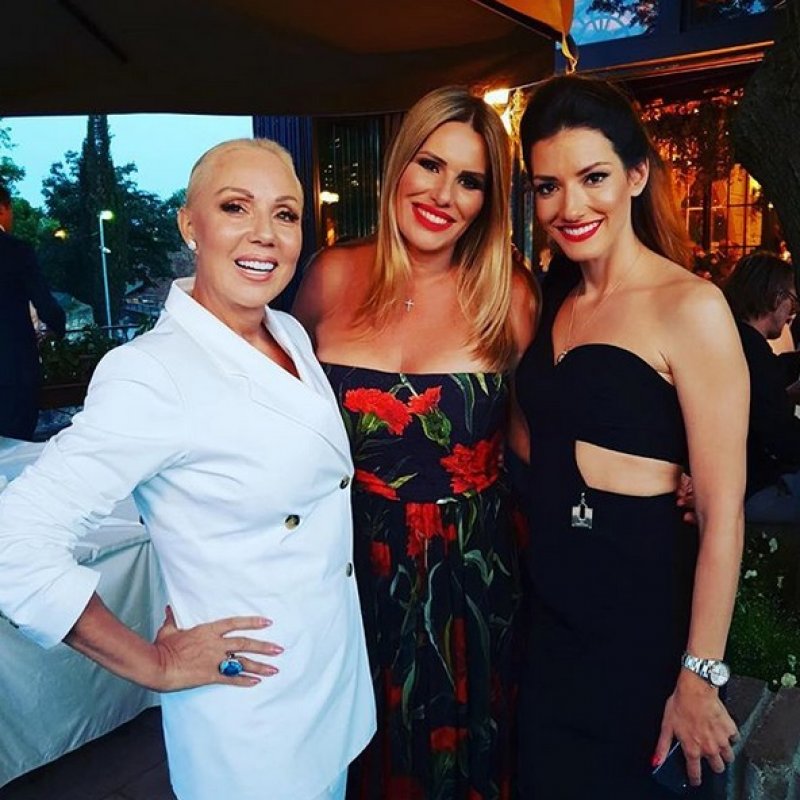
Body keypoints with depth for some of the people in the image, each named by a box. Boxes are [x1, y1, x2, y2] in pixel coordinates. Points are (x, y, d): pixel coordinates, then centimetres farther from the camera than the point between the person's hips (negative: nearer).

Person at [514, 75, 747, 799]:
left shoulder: (690, 306, -15)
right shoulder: (555, 301, 6)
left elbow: (722, 512, -17)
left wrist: (699, 678, -16)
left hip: (643, 609, -6)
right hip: (552, 604, 7)